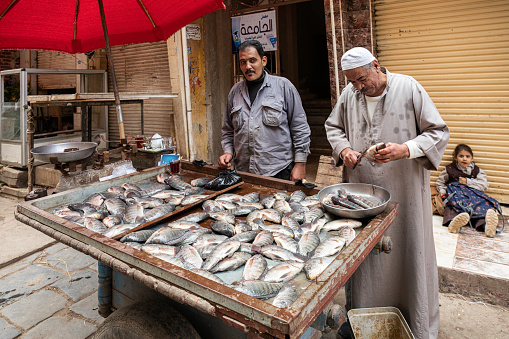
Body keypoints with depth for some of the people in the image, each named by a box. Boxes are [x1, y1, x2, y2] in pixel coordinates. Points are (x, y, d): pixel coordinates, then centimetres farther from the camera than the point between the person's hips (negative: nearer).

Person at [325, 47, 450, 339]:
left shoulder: (408, 88, -7)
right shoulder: (349, 94, 3)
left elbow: (438, 132, -4)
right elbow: (334, 126, 18)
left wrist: (406, 149, -21)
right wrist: (343, 149, -2)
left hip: (404, 191, -3)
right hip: (361, 191, 3)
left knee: (408, 249, 6)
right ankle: (362, 315, 33)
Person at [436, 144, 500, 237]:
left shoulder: (476, 170, 15)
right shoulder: (449, 169, 12)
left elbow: (484, 185, 5)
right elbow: (440, 182, 23)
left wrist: (467, 182, -6)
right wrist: (442, 191, 3)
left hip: (473, 193, 1)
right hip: (456, 192, -1)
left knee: (484, 204, -32)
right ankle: (454, 221, -67)